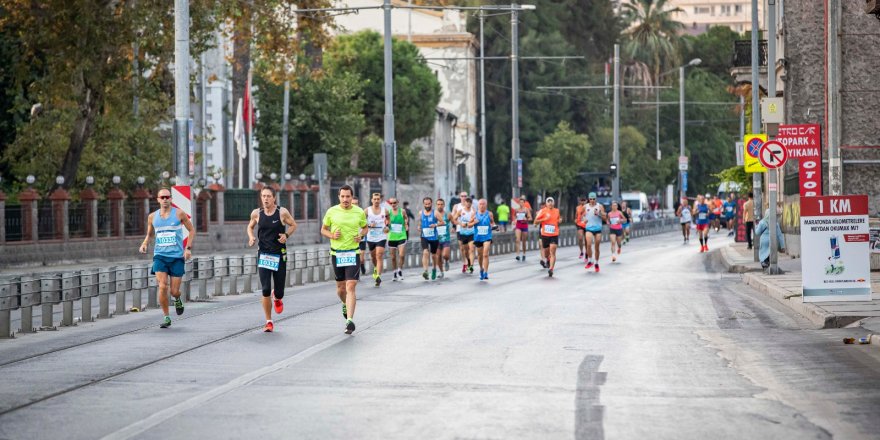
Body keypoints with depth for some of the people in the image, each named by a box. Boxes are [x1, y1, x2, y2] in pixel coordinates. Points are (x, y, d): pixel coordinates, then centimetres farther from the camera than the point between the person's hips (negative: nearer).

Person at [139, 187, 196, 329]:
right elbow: (149, 234, 21)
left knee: (174, 291, -3)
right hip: (160, 256, 1)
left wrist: (188, 248, -5)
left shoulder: (179, 214, -2)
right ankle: (166, 317, -2)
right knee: (163, 286, -16)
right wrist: (144, 244, -1)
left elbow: (192, 230, 6)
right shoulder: (152, 217, 6)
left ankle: (177, 299, 36)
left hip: (177, 256, -1)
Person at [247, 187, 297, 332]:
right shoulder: (256, 213, 0)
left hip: (279, 255, -1)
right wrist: (251, 237, -3)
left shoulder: (282, 212, -6)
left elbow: (293, 225, 7)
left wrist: (286, 235, -11)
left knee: (279, 292, 3)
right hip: (263, 254, 1)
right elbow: (250, 226, 18)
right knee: (265, 290, -11)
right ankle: (269, 322, 2)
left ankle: (277, 298, 44)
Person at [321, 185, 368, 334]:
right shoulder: (332, 211, -1)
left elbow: (365, 227, 17)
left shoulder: (359, 212, 0)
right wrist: (332, 235, -11)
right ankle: (345, 304, 47)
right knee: (340, 287, 13)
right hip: (336, 253, 2)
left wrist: (361, 235, -4)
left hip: (353, 253, -2)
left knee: (351, 287, -13)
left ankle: (350, 320, -16)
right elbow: (323, 229, 10)